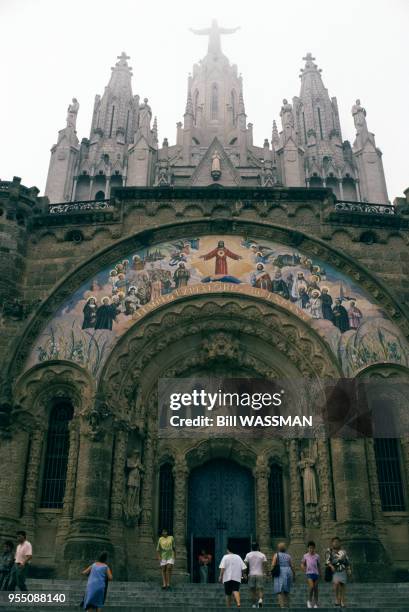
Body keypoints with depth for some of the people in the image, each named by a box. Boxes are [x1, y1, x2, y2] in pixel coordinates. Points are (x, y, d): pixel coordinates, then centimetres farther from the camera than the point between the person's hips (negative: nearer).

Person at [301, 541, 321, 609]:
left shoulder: (317, 556, 5)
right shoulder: (305, 556, 3)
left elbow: (318, 565, 14)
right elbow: (302, 564, 12)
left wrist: (320, 574, 11)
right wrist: (305, 570, -3)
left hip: (316, 573, 2)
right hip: (309, 573, -2)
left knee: (316, 588, 4)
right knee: (311, 586, -18)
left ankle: (315, 604, 16)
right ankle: (309, 600, 3)